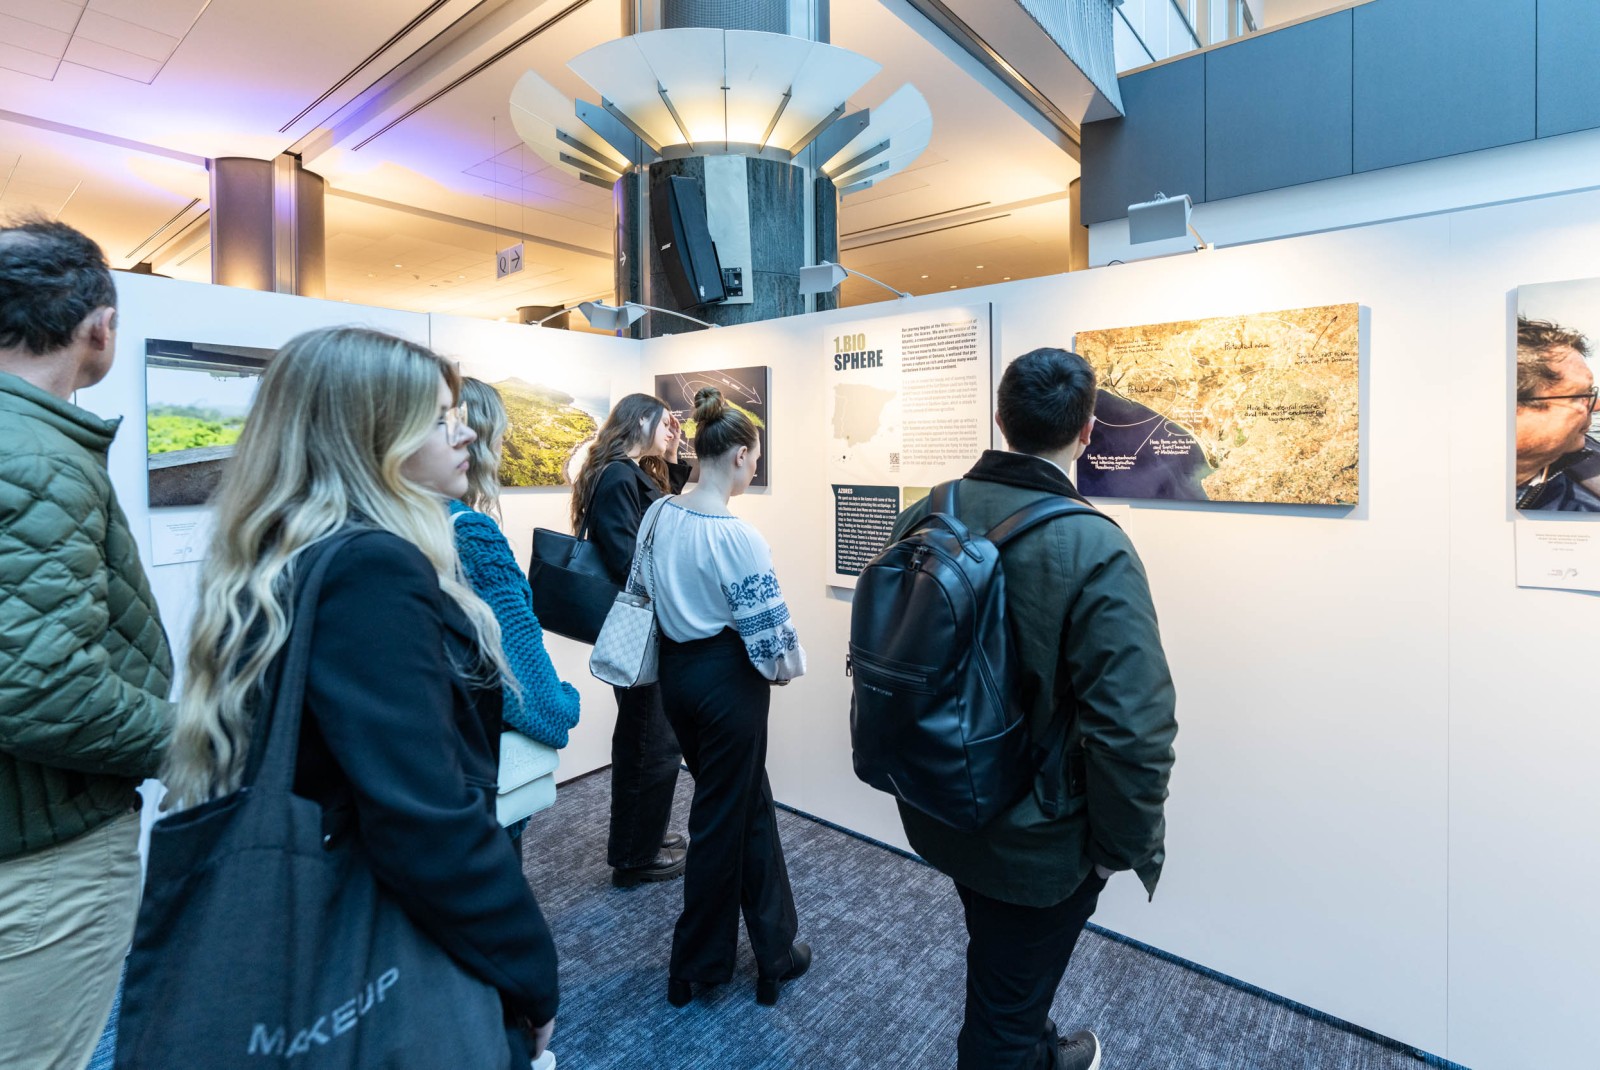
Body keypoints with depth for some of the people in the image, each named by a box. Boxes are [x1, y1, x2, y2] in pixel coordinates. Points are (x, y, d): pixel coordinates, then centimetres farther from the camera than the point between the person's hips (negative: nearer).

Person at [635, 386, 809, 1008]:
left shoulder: (657, 514, -1)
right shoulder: (737, 536, -23)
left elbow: (640, 590, 10)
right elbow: (765, 626, -20)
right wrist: (782, 665, 1)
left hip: (674, 671, 8)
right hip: (726, 678, -7)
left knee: (749, 799, 22)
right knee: (721, 818, 11)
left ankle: (773, 943, 39)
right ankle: (695, 967, 32)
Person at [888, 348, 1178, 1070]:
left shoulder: (924, 516, -9)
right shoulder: (1095, 549, -26)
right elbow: (1134, 729, -28)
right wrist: (1122, 846, -9)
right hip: (1035, 839, -6)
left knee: (1003, 965, 33)